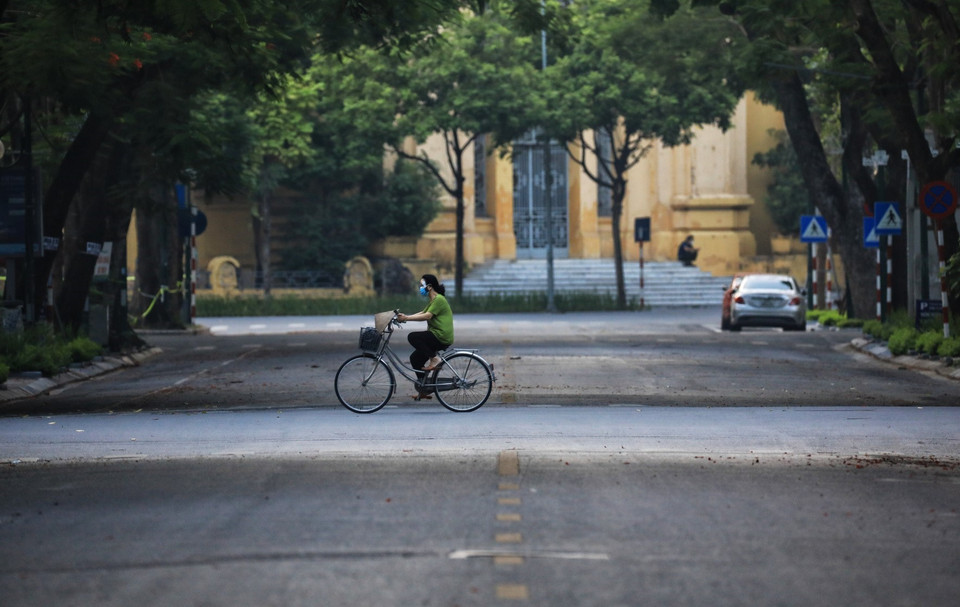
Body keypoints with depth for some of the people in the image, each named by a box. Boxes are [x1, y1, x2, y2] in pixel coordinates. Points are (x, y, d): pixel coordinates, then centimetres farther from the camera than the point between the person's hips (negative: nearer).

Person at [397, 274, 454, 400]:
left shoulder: (439, 299, -12)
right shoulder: (433, 300, 21)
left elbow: (427, 316, -22)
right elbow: (421, 313, 13)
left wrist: (406, 318, -22)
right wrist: (405, 316, -1)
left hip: (442, 337, -10)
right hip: (437, 337, 10)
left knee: (412, 337, -21)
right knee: (415, 358, 8)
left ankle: (434, 359, -14)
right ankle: (424, 390, 12)